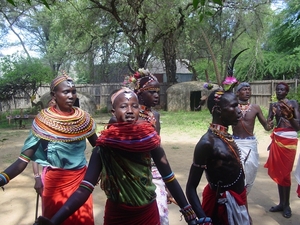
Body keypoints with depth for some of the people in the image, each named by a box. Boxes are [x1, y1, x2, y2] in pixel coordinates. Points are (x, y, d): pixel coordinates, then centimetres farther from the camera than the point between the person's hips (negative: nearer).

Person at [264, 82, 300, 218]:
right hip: (277, 139, 4)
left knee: (285, 173, -2)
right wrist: (272, 115, -18)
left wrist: (289, 116, -25)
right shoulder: (273, 105, 9)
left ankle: (287, 205, 10)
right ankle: (281, 203, 17)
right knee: (278, 172, 7)